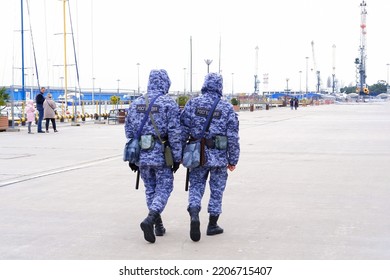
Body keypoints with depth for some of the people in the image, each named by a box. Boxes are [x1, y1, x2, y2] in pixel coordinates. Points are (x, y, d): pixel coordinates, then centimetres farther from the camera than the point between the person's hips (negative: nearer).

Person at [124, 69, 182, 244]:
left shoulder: (136, 103, 8)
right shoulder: (169, 104, -8)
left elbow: (129, 131, 10)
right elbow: (175, 133, -11)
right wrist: (177, 157, -4)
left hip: (142, 155, 5)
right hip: (162, 155, -5)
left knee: (150, 190, 15)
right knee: (164, 188, 4)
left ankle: (159, 226, 20)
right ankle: (150, 219, -16)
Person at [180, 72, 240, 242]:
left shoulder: (192, 104, -2)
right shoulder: (227, 108, -4)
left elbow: (183, 131, -3)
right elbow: (232, 137, -3)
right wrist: (233, 160, 5)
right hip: (219, 156, -1)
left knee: (195, 187, 11)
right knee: (217, 190, 11)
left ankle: (194, 214, -14)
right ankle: (212, 225, 20)